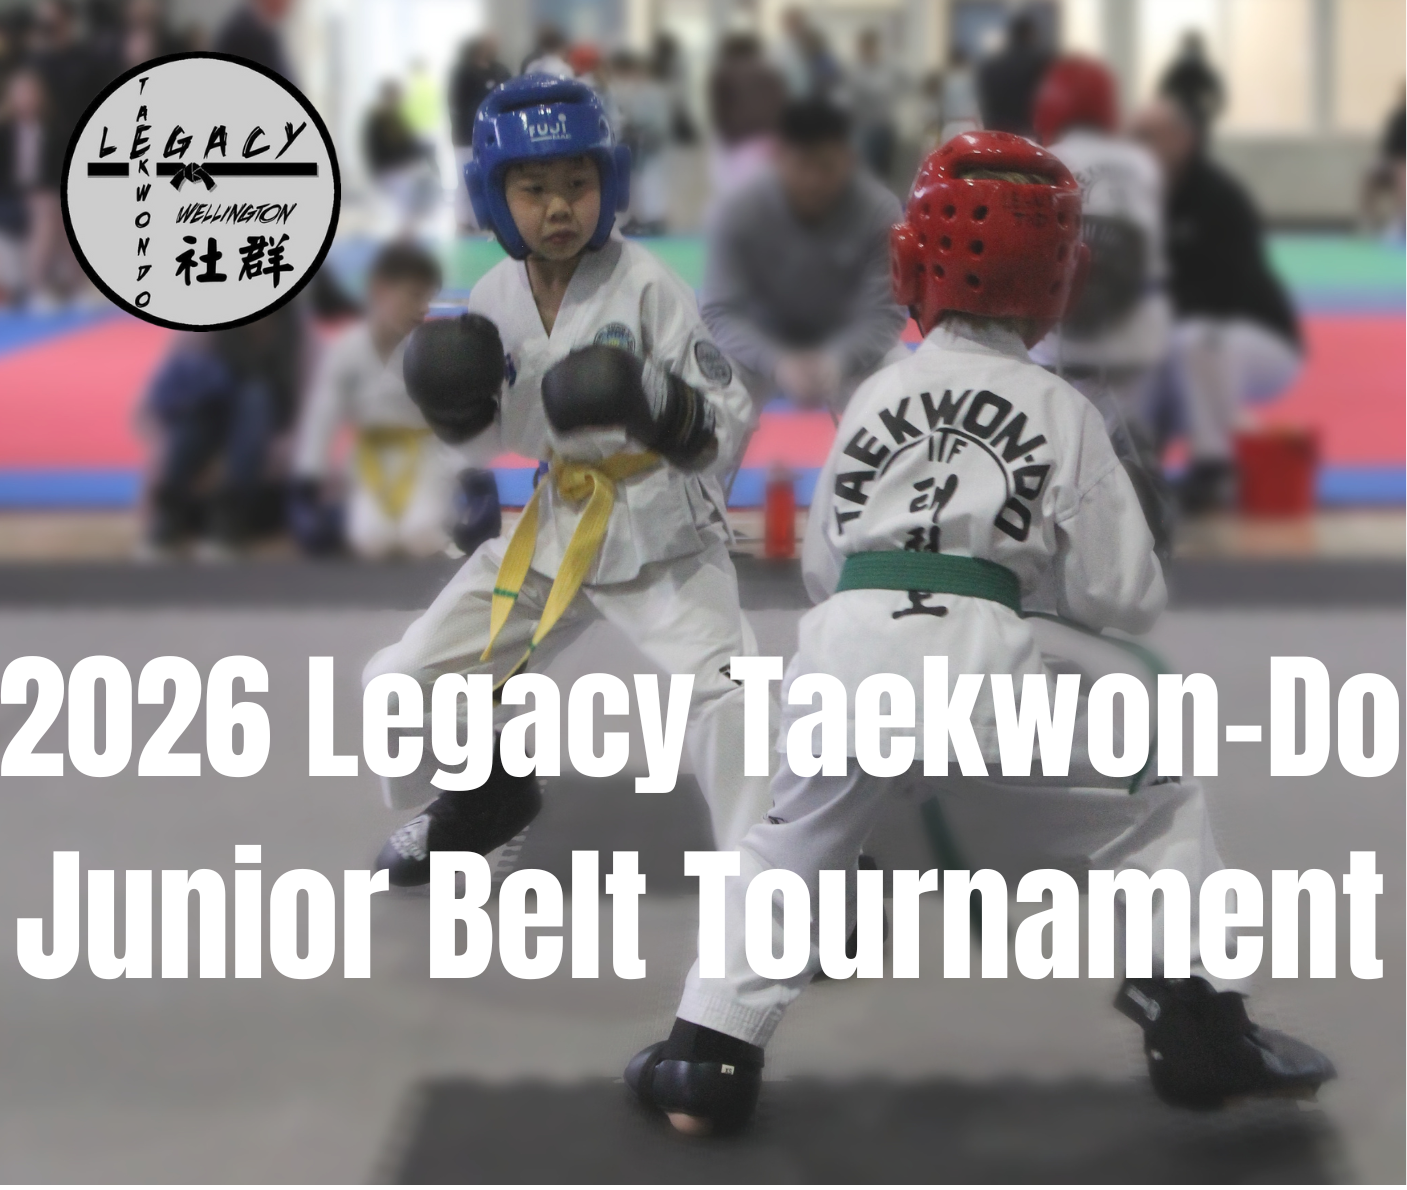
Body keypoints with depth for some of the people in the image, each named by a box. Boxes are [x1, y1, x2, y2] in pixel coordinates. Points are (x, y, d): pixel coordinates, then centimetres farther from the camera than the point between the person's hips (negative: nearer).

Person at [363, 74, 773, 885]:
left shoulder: (646, 287, -17)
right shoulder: (497, 298, -3)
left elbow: (730, 424, -17)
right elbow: (492, 436, 11)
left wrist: (658, 403, -37)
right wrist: (453, 404, -11)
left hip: (664, 532, -5)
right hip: (555, 528, 5)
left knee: (720, 687, -28)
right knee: (401, 685, 7)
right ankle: (486, 795, 36)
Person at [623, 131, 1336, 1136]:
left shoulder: (877, 396, 16)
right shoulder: (1061, 411, 7)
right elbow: (1124, 596, 4)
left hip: (846, 646, 2)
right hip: (989, 659, -2)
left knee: (787, 845, 22)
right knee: (1155, 806, 18)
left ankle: (709, 1056, 16)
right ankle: (1201, 1026, 16)